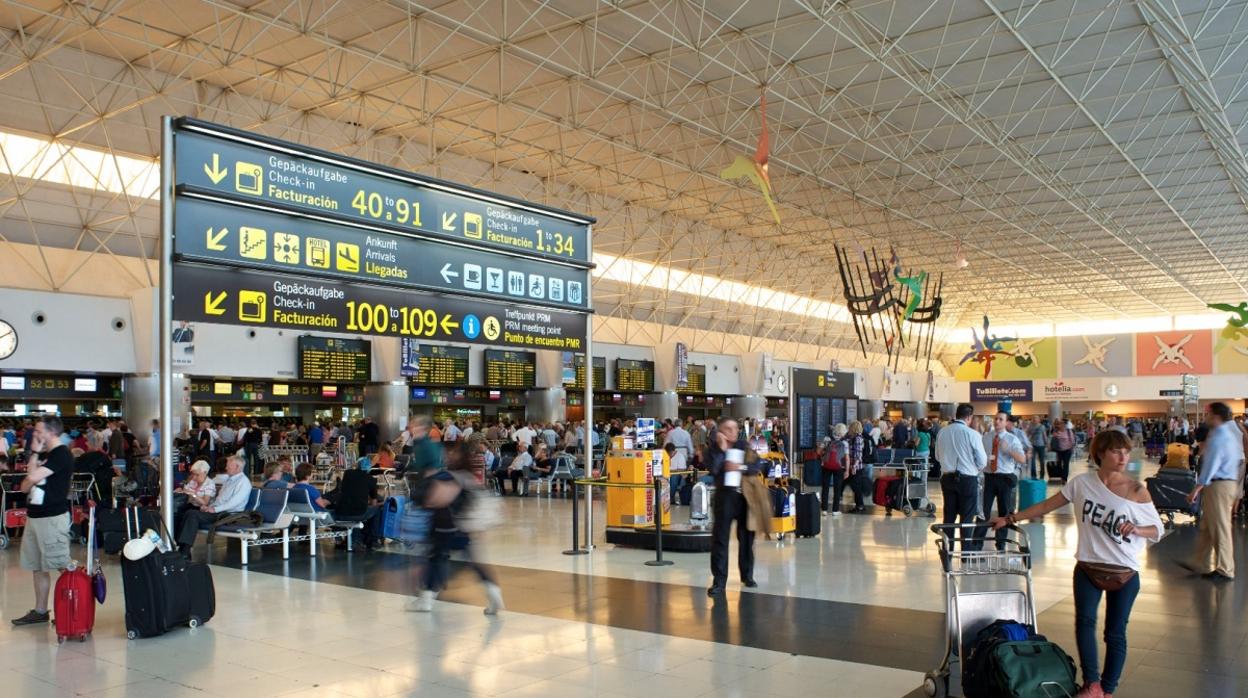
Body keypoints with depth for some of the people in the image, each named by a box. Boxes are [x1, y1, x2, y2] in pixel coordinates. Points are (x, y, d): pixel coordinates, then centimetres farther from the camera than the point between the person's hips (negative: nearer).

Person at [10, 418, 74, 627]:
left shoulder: (61, 455, -13)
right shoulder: (43, 455, 17)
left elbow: (33, 477, -22)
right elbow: (24, 486, 15)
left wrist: (34, 454, -5)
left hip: (52, 517, -10)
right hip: (34, 516, 10)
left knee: (63, 566, -6)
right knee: (37, 567, 13)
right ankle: (40, 611, 21)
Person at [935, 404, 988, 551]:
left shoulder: (943, 432, 0)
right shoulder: (972, 434, -14)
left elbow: (938, 456, 11)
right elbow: (982, 461, -8)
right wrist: (976, 470, 13)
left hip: (947, 477, 4)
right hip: (967, 479, -4)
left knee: (949, 515, 11)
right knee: (967, 517, 4)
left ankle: (947, 550, 16)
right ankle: (967, 551, 7)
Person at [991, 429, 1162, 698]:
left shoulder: (1137, 491, -6)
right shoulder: (1082, 483, -2)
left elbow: (1157, 531, 1)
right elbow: (1046, 506, 6)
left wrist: (1135, 529, -21)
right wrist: (1010, 519, 5)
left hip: (1124, 573, -1)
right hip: (1088, 567, 1)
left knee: (1115, 633, 4)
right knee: (1085, 620, -17)